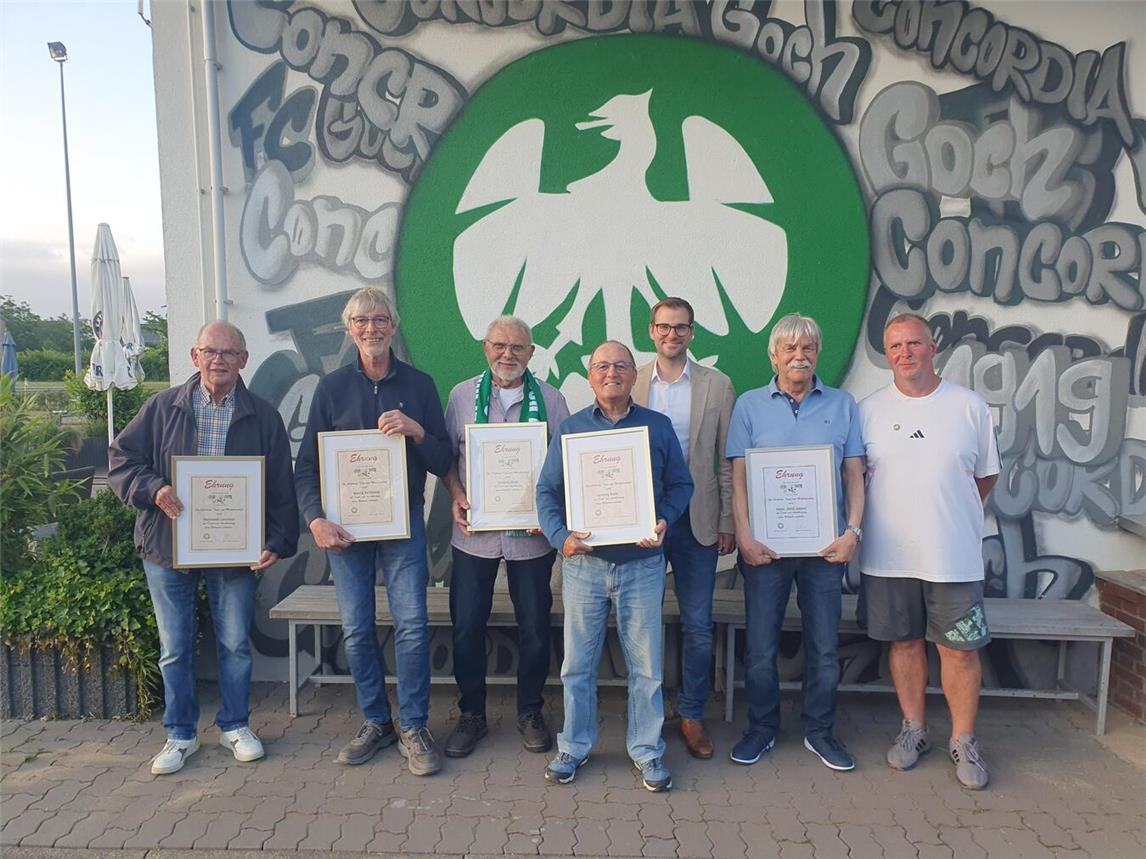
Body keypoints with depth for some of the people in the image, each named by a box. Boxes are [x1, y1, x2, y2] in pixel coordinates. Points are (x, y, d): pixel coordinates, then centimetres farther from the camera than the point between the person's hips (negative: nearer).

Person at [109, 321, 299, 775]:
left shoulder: (263, 417, 0)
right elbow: (121, 459, 3)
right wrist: (153, 488, -16)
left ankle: (235, 725, 29)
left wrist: (277, 543, -7)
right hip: (168, 548, 1)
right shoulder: (163, 407, 1)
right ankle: (180, 734, 28)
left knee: (235, 644, 10)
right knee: (175, 648, 11)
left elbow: (281, 487, 0)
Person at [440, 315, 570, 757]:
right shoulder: (462, 395, 4)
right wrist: (456, 497, -8)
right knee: (466, 626, 6)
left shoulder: (550, 398, 2)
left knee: (534, 628, 8)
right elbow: (446, 455, 8)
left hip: (531, 534, 0)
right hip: (474, 532, 1)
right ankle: (471, 714, 25)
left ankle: (530, 713, 28)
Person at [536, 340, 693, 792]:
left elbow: (680, 484, 6)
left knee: (646, 665, 8)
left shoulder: (659, 427, 4)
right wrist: (561, 536, -13)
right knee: (577, 662, 10)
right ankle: (574, 746, 28)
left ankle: (647, 751, 25)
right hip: (583, 563, 1)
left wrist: (663, 521, -12)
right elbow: (547, 491, 3)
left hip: (643, 563, 0)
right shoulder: (570, 428, 5)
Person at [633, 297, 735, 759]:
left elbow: (727, 460, 3)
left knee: (698, 626, 6)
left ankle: (691, 715, 25)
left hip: (696, 520, 0)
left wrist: (728, 521, -1)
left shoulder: (717, 385, 2)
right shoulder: (630, 384, 4)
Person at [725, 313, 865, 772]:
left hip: (825, 543, 1)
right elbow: (739, 477, -1)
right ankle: (761, 728, 26)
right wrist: (744, 535, -10)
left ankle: (819, 730, 29)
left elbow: (854, 475, 6)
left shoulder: (842, 404, 7)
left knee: (824, 644, 11)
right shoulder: (750, 405, 3)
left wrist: (853, 531, -6)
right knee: (760, 645, 7)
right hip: (765, 544, -1)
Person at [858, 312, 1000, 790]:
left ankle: (963, 741, 24)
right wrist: (868, 522, 0)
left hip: (953, 554, -1)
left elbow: (986, 476, 9)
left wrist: (951, 514, 6)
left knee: (959, 648, 6)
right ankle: (914, 729, 30)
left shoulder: (969, 406, 0)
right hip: (888, 554, 1)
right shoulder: (869, 410, 2)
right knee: (904, 642, 12)